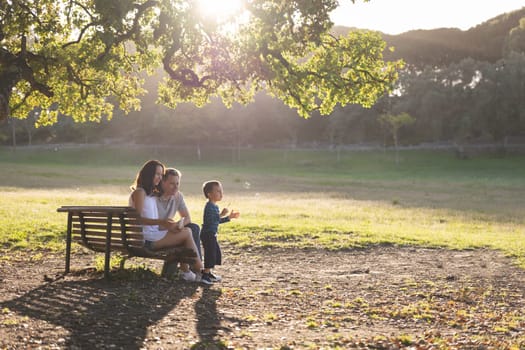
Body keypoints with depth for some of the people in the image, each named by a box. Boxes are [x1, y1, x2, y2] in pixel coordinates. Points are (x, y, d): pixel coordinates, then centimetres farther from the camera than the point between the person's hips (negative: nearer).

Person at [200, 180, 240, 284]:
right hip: (208, 234, -10)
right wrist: (221, 214, -34)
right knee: (210, 253, -8)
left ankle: (208, 272, 25)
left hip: (212, 235, 10)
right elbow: (210, 220, -30)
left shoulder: (215, 206, 14)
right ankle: (206, 274, -1)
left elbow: (217, 220, 22)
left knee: (216, 253, 15)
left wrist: (229, 217, 16)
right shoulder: (209, 206, -19)